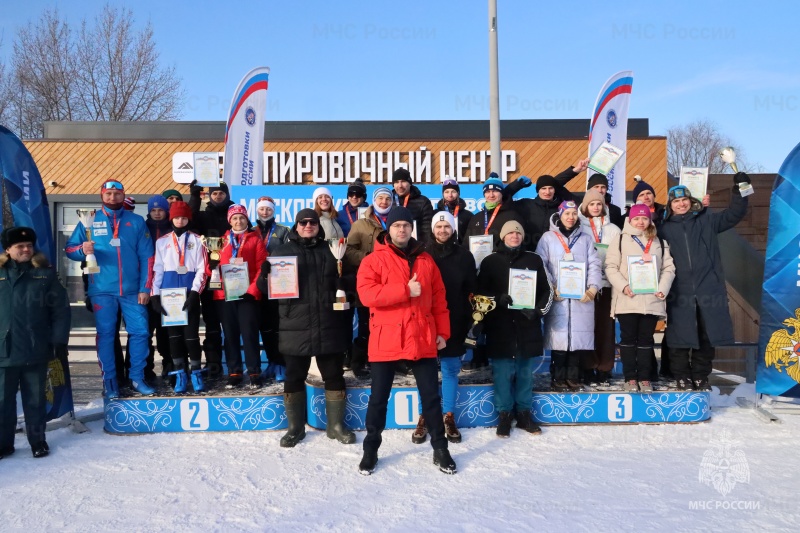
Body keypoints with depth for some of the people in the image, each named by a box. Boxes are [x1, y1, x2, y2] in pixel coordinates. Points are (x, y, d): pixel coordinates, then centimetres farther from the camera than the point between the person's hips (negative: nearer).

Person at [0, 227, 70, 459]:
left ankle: (38, 440, 24)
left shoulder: (45, 274, 1)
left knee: (35, 399, 11)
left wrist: (58, 341, -6)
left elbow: (61, 309, 0)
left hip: (36, 351, -1)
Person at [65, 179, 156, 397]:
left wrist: (145, 288, -3)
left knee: (140, 332, 0)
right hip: (102, 290, 0)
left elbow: (146, 256, 4)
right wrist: (82, 250, -18)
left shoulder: (137, 221, 7)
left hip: (132, 289, 1)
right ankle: (109, 381, 12)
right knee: (105, 334, 3)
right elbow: (69, 248, 7)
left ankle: (137, 378, 11)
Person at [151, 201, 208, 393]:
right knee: (174, 332, 4)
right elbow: (157, 269, 7)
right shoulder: (162, 241, 11)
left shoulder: (196, 240, 6)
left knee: (191, 332, -3)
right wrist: (155, 295, -2)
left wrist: (194, 293, -11)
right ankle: (179, 374, 10)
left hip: (189, 291, -2)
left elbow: (202, 269, -1)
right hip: (169, 292, 2)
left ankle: (196, 373, 7)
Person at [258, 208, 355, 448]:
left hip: (328, 326, 1)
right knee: (294, 377, 6)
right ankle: (295, 428, 20)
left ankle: (336, 425, 22)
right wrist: (266, 276, -18)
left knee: (334, 375, 8)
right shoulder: (283, 251, 8)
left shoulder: (329, 250, 13)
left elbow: (342, 283, 17)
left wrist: (345, 277, -6)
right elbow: (267, 287, 4)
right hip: (296, 326, -1)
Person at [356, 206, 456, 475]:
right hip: (386, 339, -3)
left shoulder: (426, 260, 10)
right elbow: (367, 294, -18)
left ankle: (440, 449, 23)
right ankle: (371, 449, 24)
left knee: (431, 395, 9)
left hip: (422, 338, 3)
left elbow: (439, 298, 11)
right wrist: (405, 290, -19)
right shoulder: (373, 260, -3)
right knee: (379, 398, 8)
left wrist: (442, 331, 5)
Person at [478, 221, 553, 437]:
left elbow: (546, 290, 12)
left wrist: (538, 310, -4)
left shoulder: (534, 260, 10)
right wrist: (497, 299, -15)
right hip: (500, 326, -2)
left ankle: (524, 413, 20)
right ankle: (504, 413, 12)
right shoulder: (490, 261, 5)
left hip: (527, 325, 2)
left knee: (525, 371, 8)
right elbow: (480, 291, 4)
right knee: (502, 372, 1)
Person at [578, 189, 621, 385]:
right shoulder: (579, 228, 8)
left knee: (605, 325, 1)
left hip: (607, 282, 2)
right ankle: (588, 368, 4)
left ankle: (604, 369, 8)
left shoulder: (613, 229, 14)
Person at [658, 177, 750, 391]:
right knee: (680, 337, 1)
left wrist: (739, 189, -3)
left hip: (708, 290, 1)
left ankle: (701, 377, 19)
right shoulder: (664, 228, 7)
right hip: (680, 293, -1)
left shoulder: (707, 220, 11)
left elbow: (734, 214, 6)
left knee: (706, 336, 6)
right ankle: (682, 377, 14)